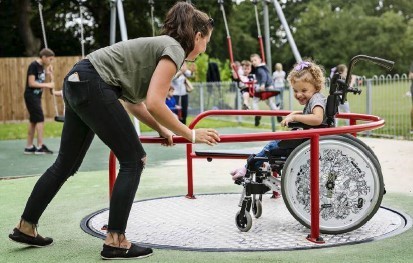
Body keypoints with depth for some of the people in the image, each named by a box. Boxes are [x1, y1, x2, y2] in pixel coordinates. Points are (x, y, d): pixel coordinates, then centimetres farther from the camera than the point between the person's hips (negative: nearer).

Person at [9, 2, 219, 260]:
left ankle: (25, 227, 29)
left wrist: (161, 130, 19)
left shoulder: (160, 46, 21)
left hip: (77, 82, 10)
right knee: (133, 160, -4)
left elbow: (134, 100, 21)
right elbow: (154, 103, -19)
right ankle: (115, 242, -1)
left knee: (66, 163, 18)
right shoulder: (174, 49, -8)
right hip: (93, 86, -10)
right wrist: (190, 134, -11)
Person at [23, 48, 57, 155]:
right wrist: (47, 85, -18)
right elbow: (31, 83, -21)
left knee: (34, 121, 10)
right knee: (40, 119, -11)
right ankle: (40, 146, -9)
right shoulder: (33, 66, -15)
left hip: (37, 96, 9)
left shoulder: (42, 67, 11)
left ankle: (29, 147, 15)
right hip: (31, 96, -9)